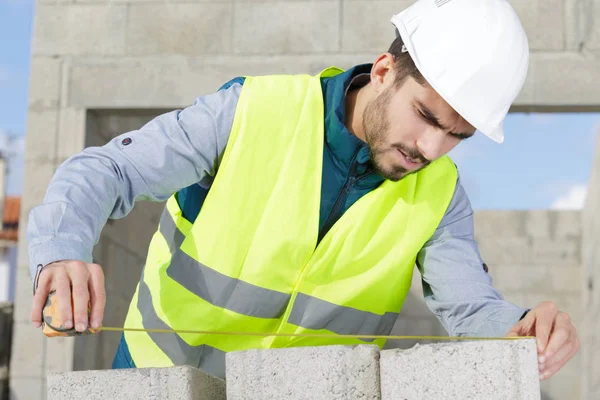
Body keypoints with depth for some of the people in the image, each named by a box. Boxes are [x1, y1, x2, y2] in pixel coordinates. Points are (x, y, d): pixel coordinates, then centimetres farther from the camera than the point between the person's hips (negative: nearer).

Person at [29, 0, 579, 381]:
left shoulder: (438, 193, -7)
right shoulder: (251, 112, -18)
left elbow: (471, 307, -12)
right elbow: (103, 171, -18)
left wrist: (522, 327, -35)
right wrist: (62, 253, -38)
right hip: (169, 368, -2)